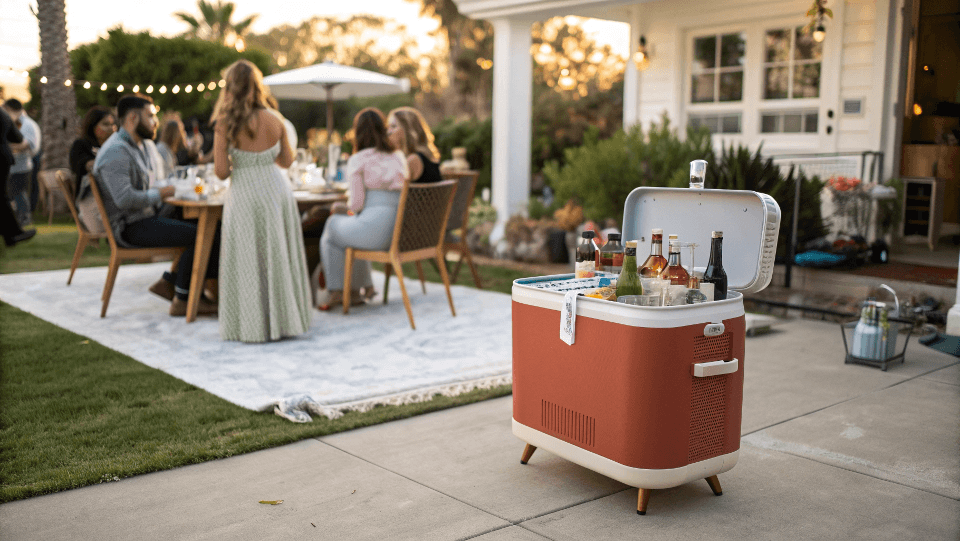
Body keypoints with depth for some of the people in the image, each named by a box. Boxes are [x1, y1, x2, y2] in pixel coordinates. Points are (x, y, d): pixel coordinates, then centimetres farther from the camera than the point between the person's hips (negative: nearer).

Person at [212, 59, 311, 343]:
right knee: (278, 256, 14)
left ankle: (252, 325, 12)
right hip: (277, 191, 4)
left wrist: (235, 164, 11)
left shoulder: (225, 125, -9)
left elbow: (221, 171, -11)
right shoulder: (274, 120, 0)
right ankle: (282, 319, 22)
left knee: (247, 261, 7)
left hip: (245, 196, -3)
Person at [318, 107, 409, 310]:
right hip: (401, 231, 6)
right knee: (353, 232, 36)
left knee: (332, 227, 25)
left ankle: (336, 292, 25)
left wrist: (341, 208, 16)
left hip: (375, 230, -6)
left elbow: (357, 204, -8)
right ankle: (365, 285, 36)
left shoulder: (357, 160, -5)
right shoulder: (399, 157, 13)